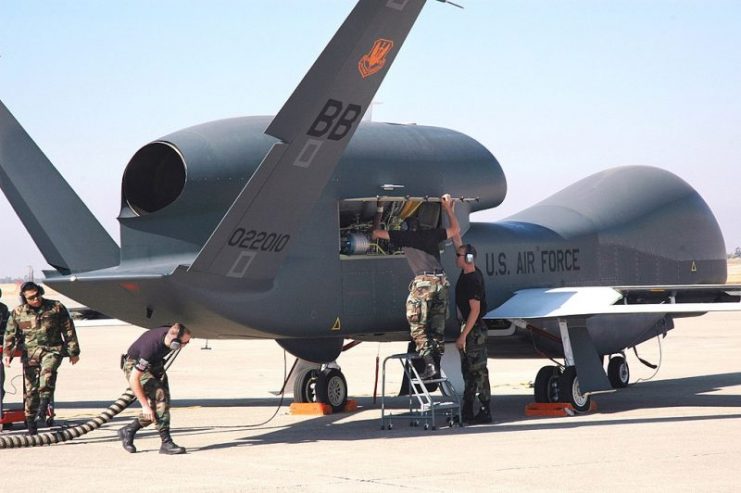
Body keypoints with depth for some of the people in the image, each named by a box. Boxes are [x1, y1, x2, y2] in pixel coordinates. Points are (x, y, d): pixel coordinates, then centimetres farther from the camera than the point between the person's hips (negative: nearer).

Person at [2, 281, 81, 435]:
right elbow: (10, 335, 10)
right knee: (30, 389, 0)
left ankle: (43, 409, -37)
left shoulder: (56, 307, 4)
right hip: (29, 353, 2)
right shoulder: (18, 312, 7)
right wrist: (6, 354, -3)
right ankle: (32, 428, 8)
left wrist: (73, 352, 7)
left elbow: (69, 330, 8)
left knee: (48, 372, -33)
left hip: (52, 349, -2)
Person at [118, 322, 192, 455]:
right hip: (135, 366, -7)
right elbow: (134, 379, -34)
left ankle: (128, 431, 13)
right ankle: (166, 443, -23)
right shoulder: (151, 347, -39)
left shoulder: (172, 333, -19)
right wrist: (145, 405, -31)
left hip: (155, 364, 7)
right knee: (159, 395, -25)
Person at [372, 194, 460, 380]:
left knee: (417, 327, -2)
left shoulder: (404, 236, 7)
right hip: (441, 281, 5)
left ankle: (429, 365, -15)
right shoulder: (432, 234, 18)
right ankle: (436, 367, 7)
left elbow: (376, 233, 13)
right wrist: (448, 209, 38)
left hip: (423, 281, -5)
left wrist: (379, 213, 28)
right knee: (437, 328, 10)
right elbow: (455, 230, 35)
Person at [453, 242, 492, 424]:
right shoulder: (466, 274, 8)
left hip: (474, 331, -10)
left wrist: (463, 335, -24)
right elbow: (459, 245, 22)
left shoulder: (473, 280, -19)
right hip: (468, 329, 10)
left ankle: (485, 412, -5)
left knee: (478, 371, -7)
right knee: (468, 371, 12)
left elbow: (475, 310, -23)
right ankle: (467, 412, 17)